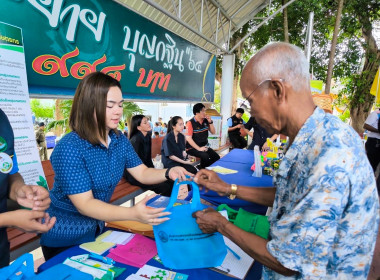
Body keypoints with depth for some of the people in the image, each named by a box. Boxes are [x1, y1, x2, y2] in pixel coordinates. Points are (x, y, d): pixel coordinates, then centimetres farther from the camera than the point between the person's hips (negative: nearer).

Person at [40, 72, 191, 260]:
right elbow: (84, 204, -31)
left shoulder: (119, 140, -8)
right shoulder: (69, 148, -29)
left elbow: (141, 173, -6)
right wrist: (133, 214, -44)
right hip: (65, 237, -6)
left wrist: (168, 173, -26)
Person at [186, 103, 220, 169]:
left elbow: (213, 132, 11)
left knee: (217, 157, -9)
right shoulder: (191, 123, -14)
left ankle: (205, 168, 10)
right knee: (205, 156, -30)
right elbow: (188, 138, -19)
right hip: (192, 148, -6)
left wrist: (210, 122, -5)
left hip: (204, 146, 7)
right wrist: (199, 148, -23)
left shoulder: (205, 121, 3)